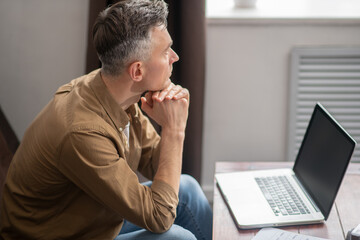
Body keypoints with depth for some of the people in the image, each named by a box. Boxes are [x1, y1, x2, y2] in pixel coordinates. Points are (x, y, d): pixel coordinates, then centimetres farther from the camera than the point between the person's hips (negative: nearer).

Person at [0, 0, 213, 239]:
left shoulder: (118, 95, -8)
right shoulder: (83, 132, -35)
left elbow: (154, 165, 3)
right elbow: (158, 218, -28)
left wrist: (174, 122, -16)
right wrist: (173, 130, -24)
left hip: (95, 218, 9)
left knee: (187, 188, 6)